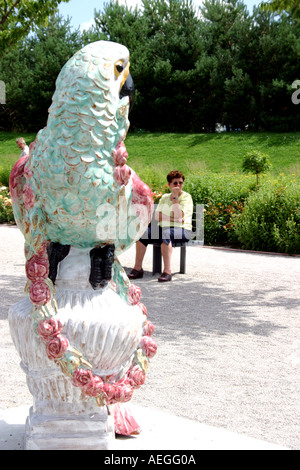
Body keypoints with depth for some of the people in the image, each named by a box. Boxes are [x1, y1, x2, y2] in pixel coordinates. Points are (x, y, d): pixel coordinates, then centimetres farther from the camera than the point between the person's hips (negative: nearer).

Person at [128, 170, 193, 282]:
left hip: (181, 230, -5)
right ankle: (138, 268, -18)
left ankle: (167, 271, -40)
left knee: (166, 233, -38)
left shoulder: (186, 197, 2)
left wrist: (175, 197, -12)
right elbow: (157, 216, 4)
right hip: (163, 227, 6)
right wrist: (172, 219, -11)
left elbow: (178, 216, -14)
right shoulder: (164, 197, 18)